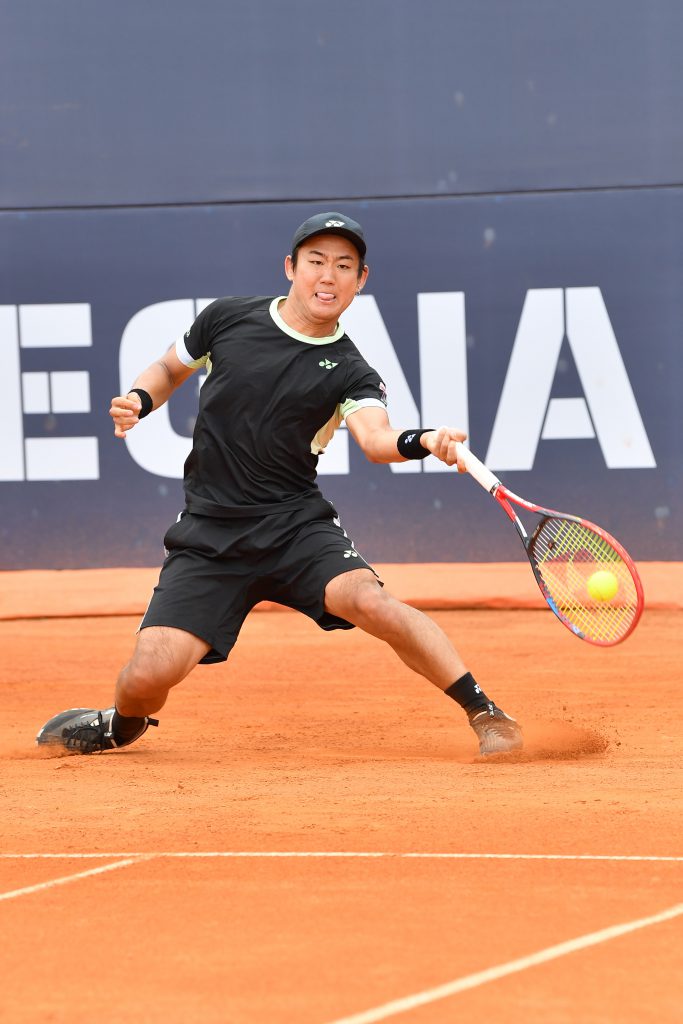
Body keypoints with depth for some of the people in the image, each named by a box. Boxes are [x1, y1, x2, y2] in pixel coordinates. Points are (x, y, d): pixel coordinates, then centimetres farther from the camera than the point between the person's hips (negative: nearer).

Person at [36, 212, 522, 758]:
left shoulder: (349, 374, -4)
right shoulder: (227, 319, 3)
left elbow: (376, 438, -24)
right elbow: (170, 369, 21)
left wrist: (422, 442, -46)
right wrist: (138, 400, -1)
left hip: (297, 524, -1)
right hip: (209, 530, 1)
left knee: (367, 599, -31)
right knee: (150, 675, -13)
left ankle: (485, 713, -17)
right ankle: (123, 725, 25)